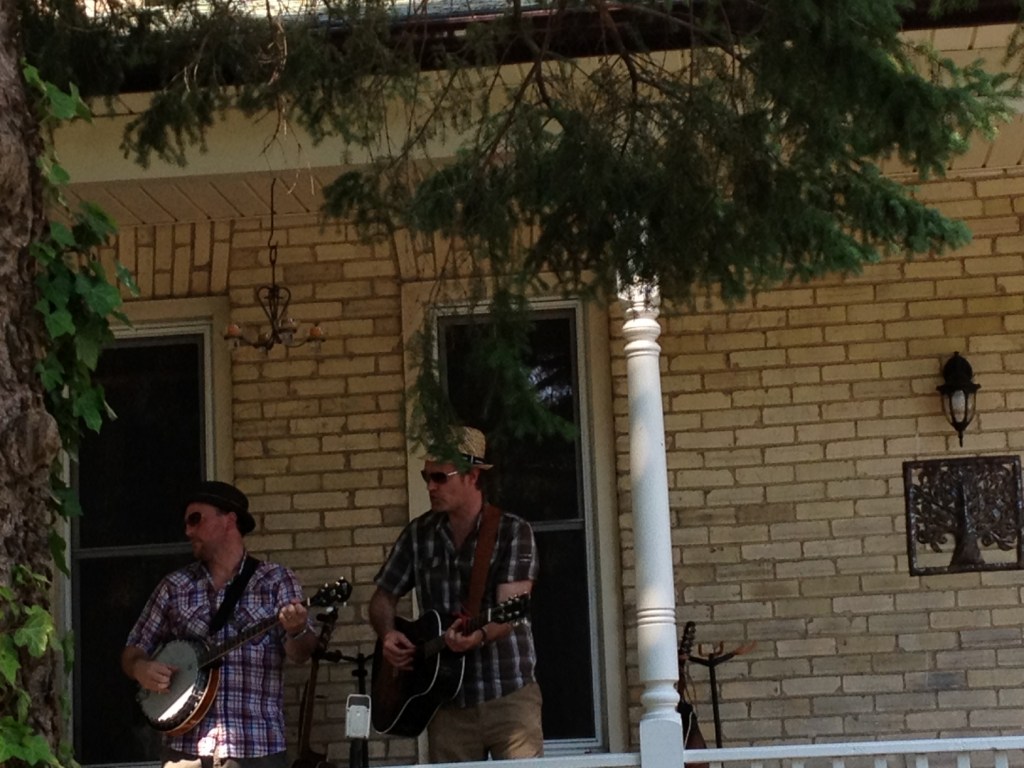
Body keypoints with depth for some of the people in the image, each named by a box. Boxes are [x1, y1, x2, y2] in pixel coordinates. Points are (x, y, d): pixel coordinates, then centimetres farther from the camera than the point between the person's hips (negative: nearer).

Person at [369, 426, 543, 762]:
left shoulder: (514, 532, -4)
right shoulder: (418, 533, 8)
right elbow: (383, 598, 16)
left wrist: (479, 635, -36)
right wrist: (388, 635, -5)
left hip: (509, 695, -3)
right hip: (447, 702, 4)